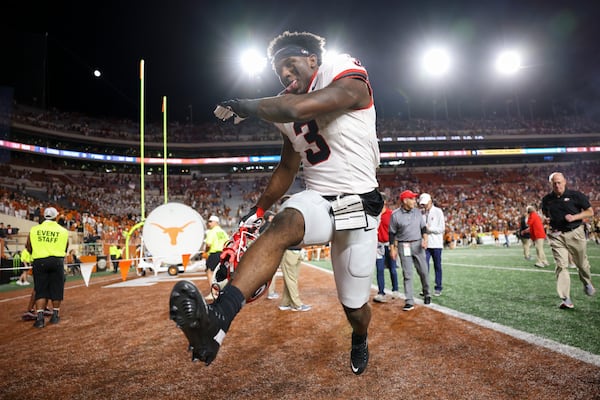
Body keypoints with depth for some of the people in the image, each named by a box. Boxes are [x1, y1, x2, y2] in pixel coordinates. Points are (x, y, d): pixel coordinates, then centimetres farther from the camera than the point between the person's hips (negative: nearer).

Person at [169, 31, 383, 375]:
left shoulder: (349, 80, -11)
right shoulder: (290, 113, 9)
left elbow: (299, 108, -30)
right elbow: (287, 169, 18)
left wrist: (245, 106, -16)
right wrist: (257, 211, 19)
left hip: (358, 204, -4)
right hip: (317, 199, 4)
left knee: (355, 306, 5)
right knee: (284, 225, -33)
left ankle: (360, 341, 42)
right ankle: (215, 323, -47)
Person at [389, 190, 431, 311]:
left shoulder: (417, 212, 6)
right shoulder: (395, 214, -6)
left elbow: (423, 227, 10)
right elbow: (392, 233, -2)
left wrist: (425, 239, -7)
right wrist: (392, 249, -6)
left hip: (418, 245, 3)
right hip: (403, 246, -3)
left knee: (423, 271, 8)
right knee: (407, 274, -2)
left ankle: (426, 293, 32)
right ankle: (409, 301, 3)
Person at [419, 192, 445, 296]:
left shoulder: (438, 212, -2)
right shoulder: (421, 213, 7)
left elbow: (442, 228, -7)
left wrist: (429, 228, -15)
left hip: (436, 244, -2)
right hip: (425, 244, 3)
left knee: (437, 266, 6)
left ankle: (438, 288, 16)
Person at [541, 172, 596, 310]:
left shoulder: (575, 195, -5)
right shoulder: (547, 199, 3)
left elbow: (590, 212, 1)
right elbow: (545, 212, 22)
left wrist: (574, 217, -15)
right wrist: (548, 217, -1)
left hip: (575, 234, -1)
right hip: (557, 236, 1)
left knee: (582, 264, 15)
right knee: (561, 266, -8)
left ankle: (587, 284, 48)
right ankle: (566, 300, -8)